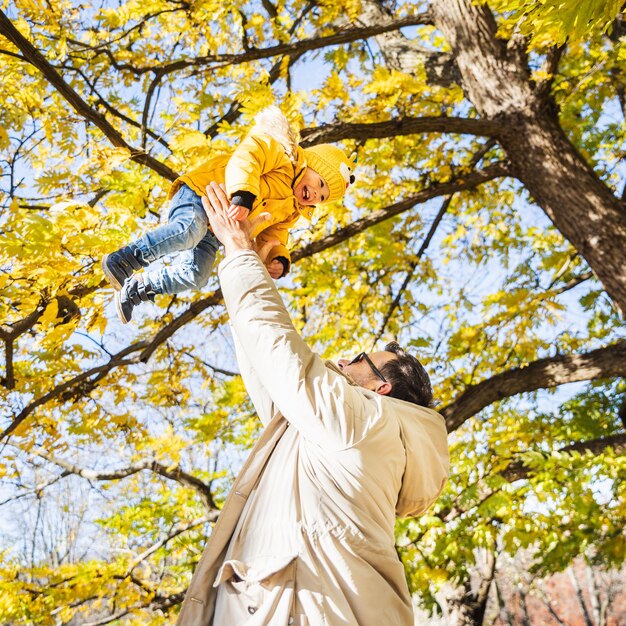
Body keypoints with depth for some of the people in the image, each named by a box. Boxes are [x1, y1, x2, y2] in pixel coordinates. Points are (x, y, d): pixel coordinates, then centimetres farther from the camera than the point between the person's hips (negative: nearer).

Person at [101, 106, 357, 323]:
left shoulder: (291, 211, 17)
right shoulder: (284, 153, -8)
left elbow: (271, 238, 12)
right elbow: (245, 158, -24)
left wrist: (278, 260, -11)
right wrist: (243, 195, -42)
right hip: (198, 193, -8)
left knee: (194, 277, -10)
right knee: (190, 231, -38)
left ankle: (134, 290, 6)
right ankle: (119, 261, -28)